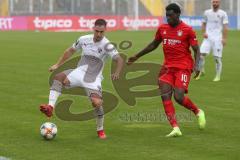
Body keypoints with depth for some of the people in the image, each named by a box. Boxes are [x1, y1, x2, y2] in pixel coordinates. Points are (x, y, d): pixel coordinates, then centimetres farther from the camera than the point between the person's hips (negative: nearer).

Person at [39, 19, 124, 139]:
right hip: (79, 72, 3)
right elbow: (71, 50, 16)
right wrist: (57, 65, 14)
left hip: (93, 78, -3)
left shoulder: (106, 45, -12)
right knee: (58, 77, -26)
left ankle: (100, 130, 7)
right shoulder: (84, 39, 1)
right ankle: (50, 107, -37)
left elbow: (119, 60, -20)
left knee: (97, 103, -20)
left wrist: (116, 73, -39)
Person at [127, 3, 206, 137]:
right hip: (168, 67, 5)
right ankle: (176, 128, -13)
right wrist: (137, 56, 26)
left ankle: (198, 112, 13)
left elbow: (196, 50, -2)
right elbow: (154, 45, 24)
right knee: (165, 95, -12)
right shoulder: (162, 29, 8)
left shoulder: (187, 30, -6)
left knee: (179, 97, -17)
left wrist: (196, 65, -19)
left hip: (183, 67, -5)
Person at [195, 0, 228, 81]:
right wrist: (204, 33, 2)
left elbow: (225, 27, -2)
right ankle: (201, 71, 9)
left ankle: (218, 76, 8)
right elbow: (204, 24, 19)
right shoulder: (207, 12, 10)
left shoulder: (223, 14, 1)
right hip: (208, 38, 3)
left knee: (217, 58, -3)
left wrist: (224, 38, -11)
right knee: (201, 55, -10)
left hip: (217, 38, -3)